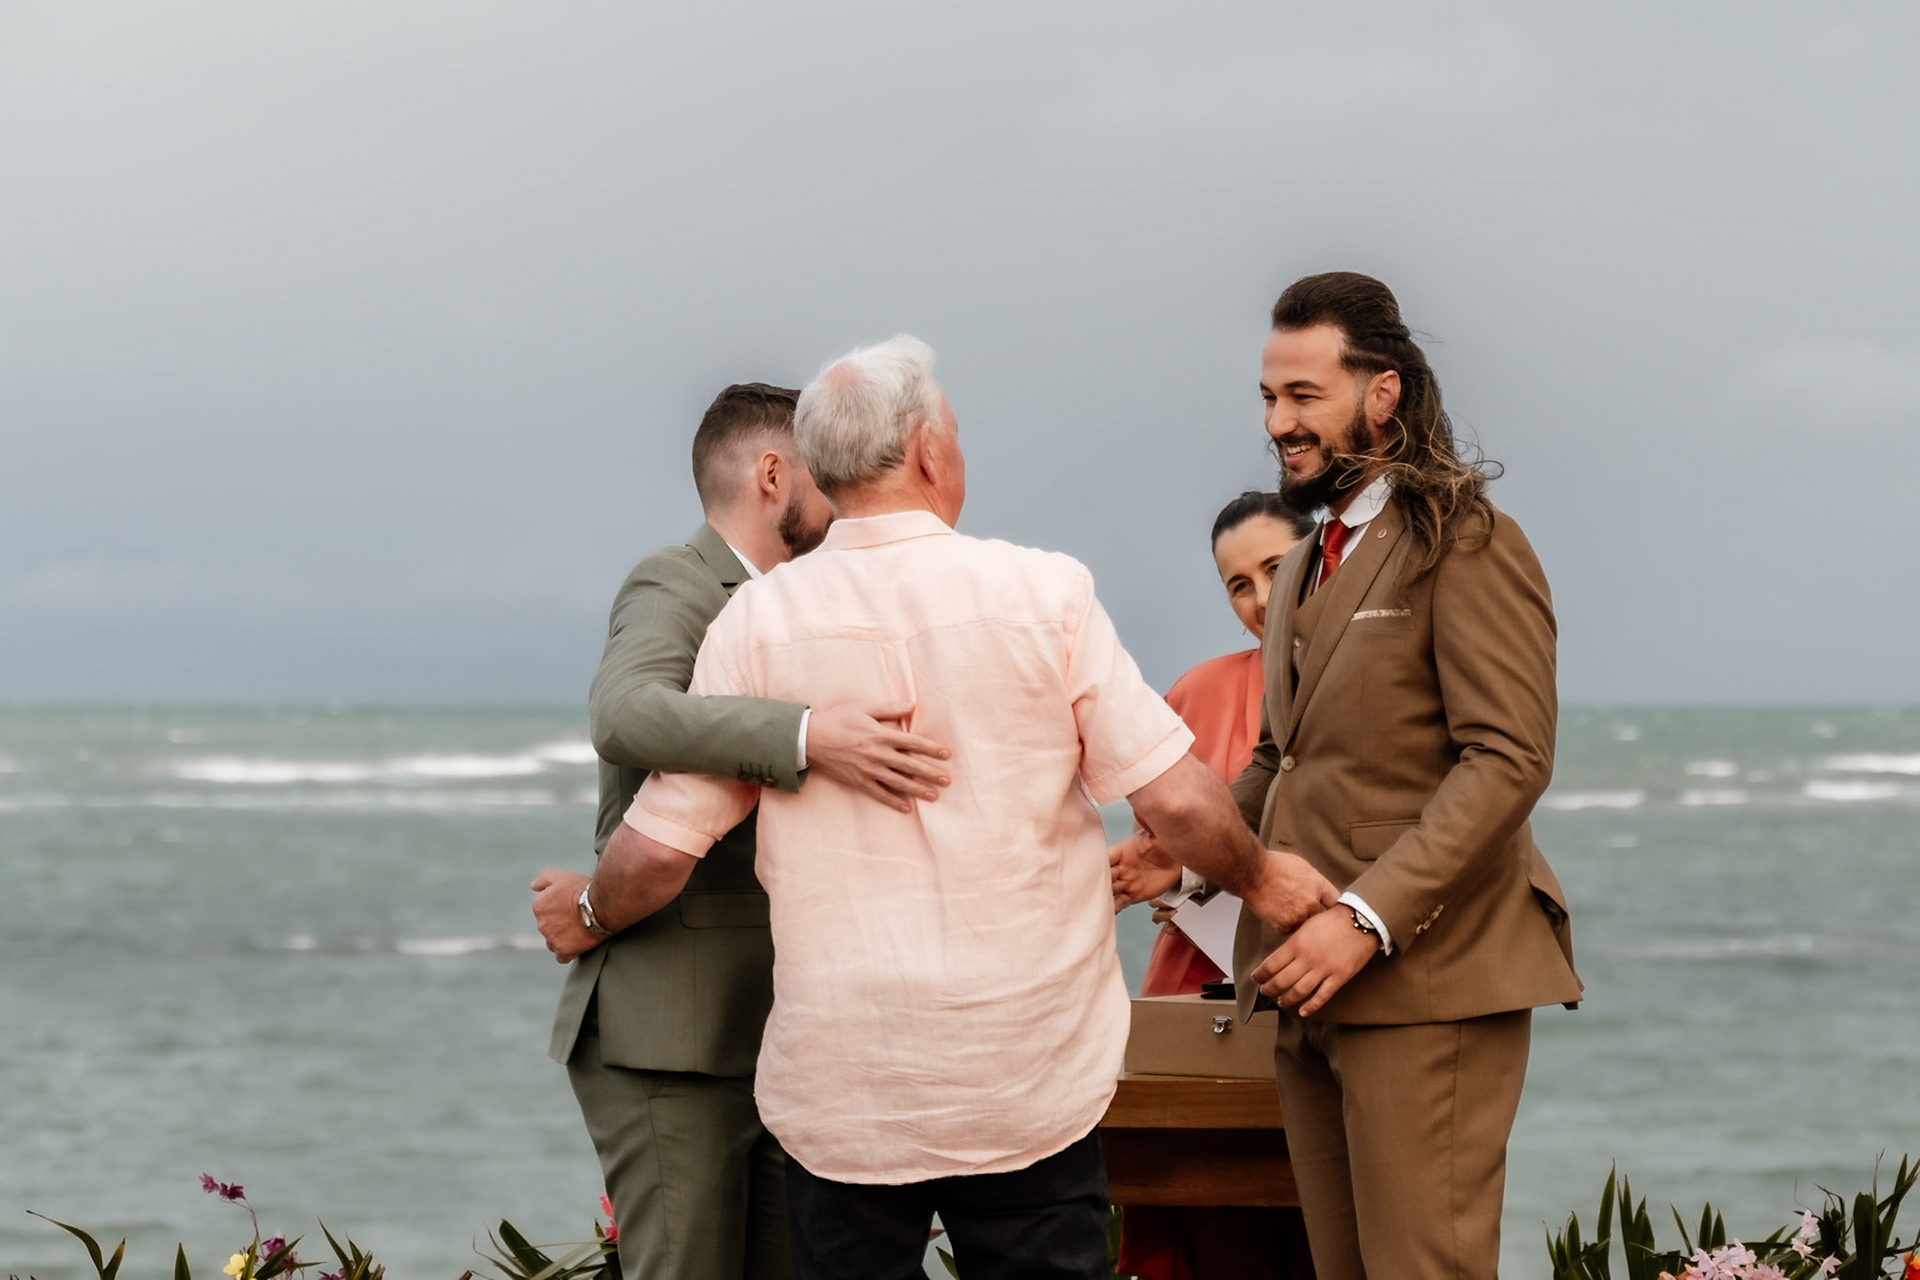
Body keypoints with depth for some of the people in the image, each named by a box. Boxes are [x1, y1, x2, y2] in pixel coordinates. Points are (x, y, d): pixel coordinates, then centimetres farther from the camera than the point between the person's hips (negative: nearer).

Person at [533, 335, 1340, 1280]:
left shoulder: (757, 621, -3)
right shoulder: (1044, 594, -6)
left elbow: (660, 848, 1)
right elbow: (1177, 800, -5)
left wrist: (586, 916, 22)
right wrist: (1258, 880, 15)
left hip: (841, 1089, 1)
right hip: (1030, 1086, -1)